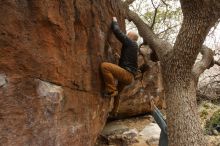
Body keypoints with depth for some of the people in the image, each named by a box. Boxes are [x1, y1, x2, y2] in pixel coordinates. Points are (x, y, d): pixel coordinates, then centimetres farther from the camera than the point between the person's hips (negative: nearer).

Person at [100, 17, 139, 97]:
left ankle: (112, 90, -16)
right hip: (129, 77, 10)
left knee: (104, 65, -22)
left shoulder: (130, 42, -4)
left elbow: (117, 31, -6)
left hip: (126, 74, -10)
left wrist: (114, 21, 11)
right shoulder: (134, 46, 22)